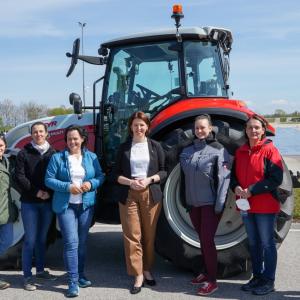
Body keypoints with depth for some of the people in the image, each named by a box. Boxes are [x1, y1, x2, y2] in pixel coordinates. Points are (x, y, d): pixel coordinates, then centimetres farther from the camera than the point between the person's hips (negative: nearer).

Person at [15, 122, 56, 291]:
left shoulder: (53, 153, 7)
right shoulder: (24, 153, 0)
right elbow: (19, 177, -6)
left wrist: (49, 193, -10)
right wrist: (36, 192, -13)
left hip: (48, 202, 3)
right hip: (29, 203, -3)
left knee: (42, 238, 14)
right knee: (30, 240, -2)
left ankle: (40, 270, 27)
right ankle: (27, 276, 4)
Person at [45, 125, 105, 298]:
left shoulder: (92, 157, 7)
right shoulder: (58, 157, -1)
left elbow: (101, 176, 8)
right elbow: (49, 179, -4)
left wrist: (91, 184, -13)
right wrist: (67, 187, -17)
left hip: (86, 205, 3)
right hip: (66, 205, -3)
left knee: (83, 241, 12)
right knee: (71, 242, -10)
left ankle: (80, 275, 27)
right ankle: (73, 281, -4)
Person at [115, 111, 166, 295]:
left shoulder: (155, 146, 5)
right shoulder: (124, 147, 6)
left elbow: (164, 171, 5)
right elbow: (117, 174, 5)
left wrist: (149, 179, -12)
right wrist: (130, 182, -13)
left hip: (151, 195, 0)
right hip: (129, 195, 0)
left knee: (149, 235, 8)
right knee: (132, 236, -3)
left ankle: (147, 270, 25)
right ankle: (138, 275, 4)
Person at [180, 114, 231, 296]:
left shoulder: (219, 150, -7)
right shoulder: (188, 150, 9)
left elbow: (224, 178, -11)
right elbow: (185, 174, 13)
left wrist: (220, 204, -16)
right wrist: (186, 201, 9)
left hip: (211, 203, -5)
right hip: (193, 203, 5)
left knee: (207, 240, -6)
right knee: (202, 239, 14)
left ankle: (212, 281, 3)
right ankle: (207, 273, 27)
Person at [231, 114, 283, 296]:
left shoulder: (270, 150, -9)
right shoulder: (241, 152, 10)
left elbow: (276, 178, -15)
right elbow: (235, 174, 16)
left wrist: (252, 190, -19)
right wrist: (236, 187, -7)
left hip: (265, 206, -6)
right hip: (246, 205, 6)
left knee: (267, 243, 2)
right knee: (253, 243, 14)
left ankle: (269, 281, 12)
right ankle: (257, 277, 26)